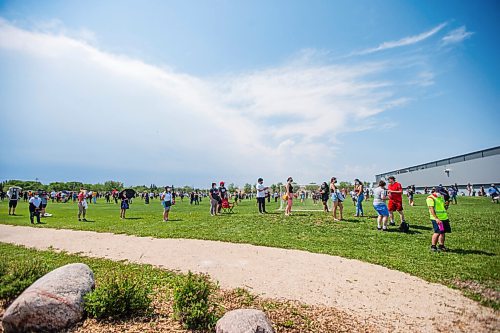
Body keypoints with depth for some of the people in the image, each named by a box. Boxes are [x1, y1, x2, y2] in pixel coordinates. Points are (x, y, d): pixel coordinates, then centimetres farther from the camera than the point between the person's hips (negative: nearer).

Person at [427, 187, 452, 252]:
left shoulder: (441, 197, 17)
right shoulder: (430, 198, -11)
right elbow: (431, 209, -19)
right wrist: (436, 218, -25)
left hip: (444, 218, 8)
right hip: (437, 219, -8)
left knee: (443, 232, 10)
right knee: (437, 232, -11)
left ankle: (441, 245, 21)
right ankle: (433, 246, -2)